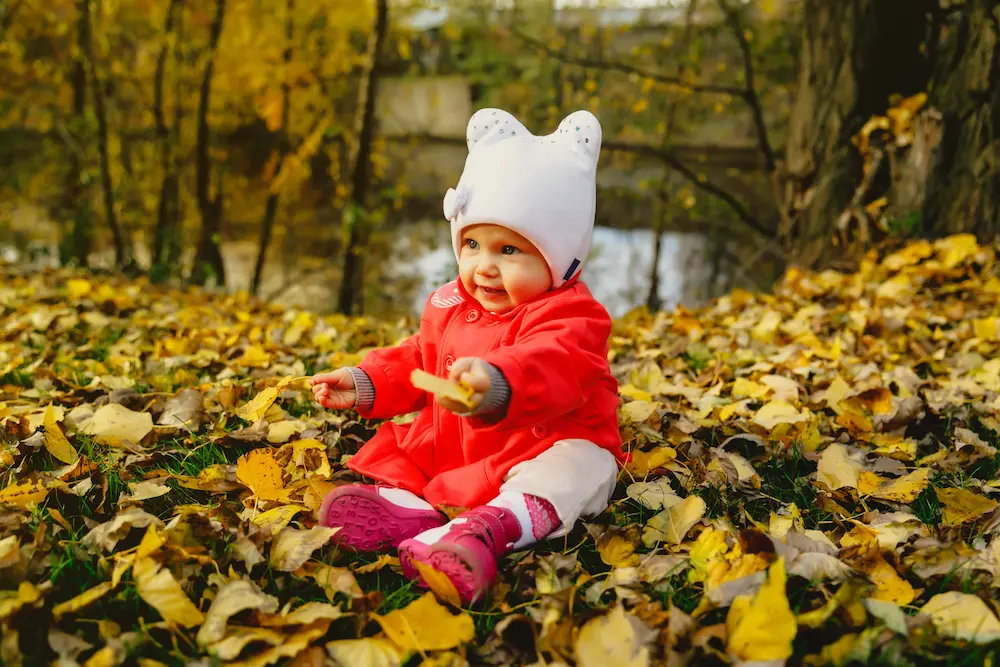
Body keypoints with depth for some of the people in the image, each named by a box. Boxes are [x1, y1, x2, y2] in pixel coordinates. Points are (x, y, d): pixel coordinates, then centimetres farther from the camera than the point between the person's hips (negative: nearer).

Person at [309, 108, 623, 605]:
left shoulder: (567, 316, -17)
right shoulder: (449, 307, 9)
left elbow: (551, 368, -40)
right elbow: (415, 362, 24)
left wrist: (496, 384, -61)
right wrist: (365, 384, 7)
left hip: (541, 447, -7)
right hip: (447, 448, 7)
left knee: (569, 468, -36)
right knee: (392, 449, -4)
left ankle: (491, 526, -62)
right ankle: (406, 504, -36)